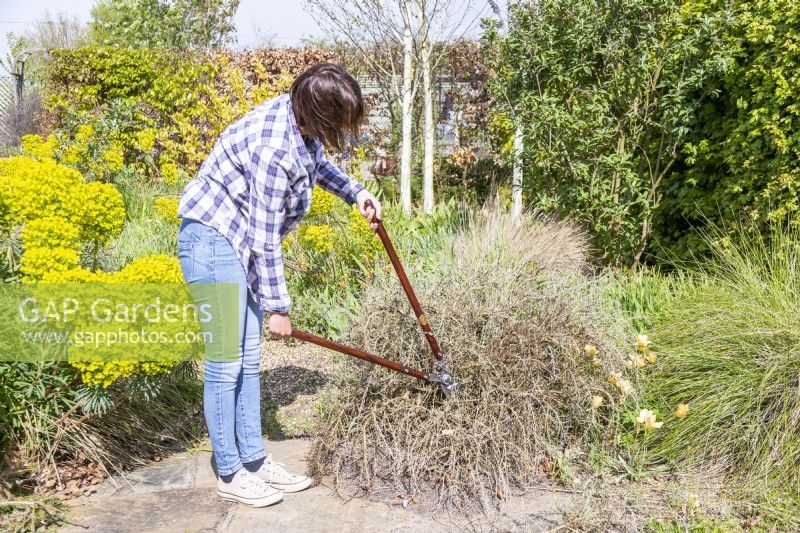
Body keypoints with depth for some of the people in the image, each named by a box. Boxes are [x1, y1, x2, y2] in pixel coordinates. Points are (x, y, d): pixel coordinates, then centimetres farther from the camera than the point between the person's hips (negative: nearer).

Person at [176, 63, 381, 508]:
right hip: (213, 239, -10)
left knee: (249, 358, 11)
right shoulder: (273, 149, -28)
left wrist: (356, 192, 13)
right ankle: (230, 474, 11)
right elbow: (266, 238, -24)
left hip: (241, 244, 10)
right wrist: (279, 307, -16)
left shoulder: (300, 123, -2)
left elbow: (318, 162, 23)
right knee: (226, 361, -4)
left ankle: (255, 460, 22)